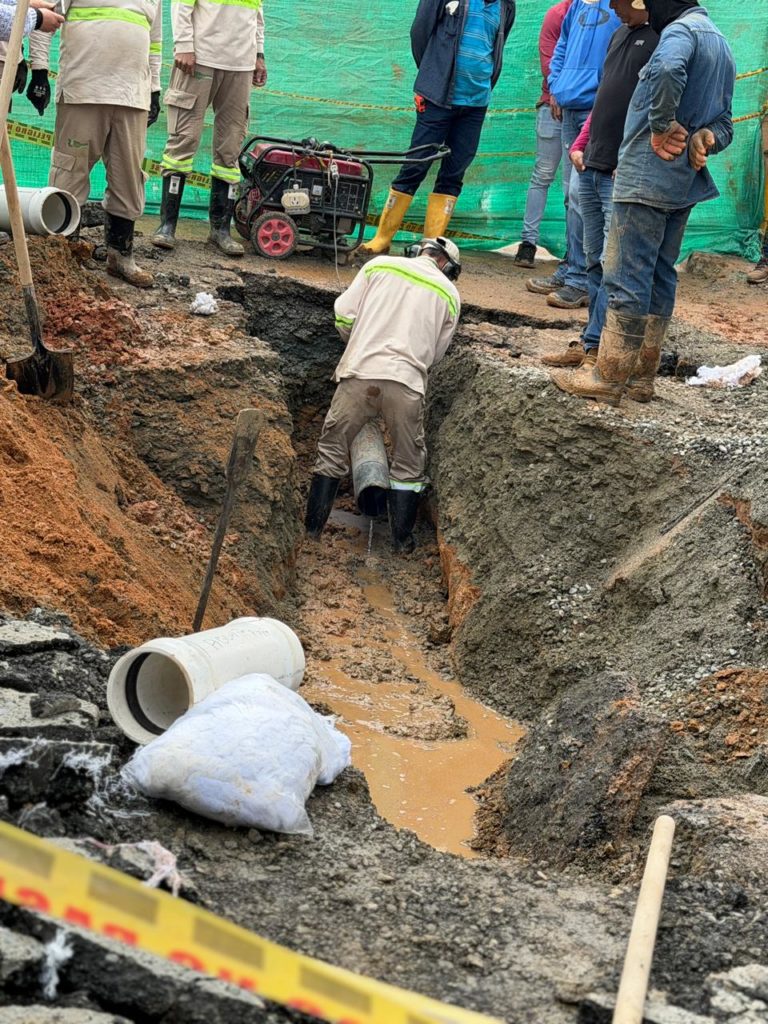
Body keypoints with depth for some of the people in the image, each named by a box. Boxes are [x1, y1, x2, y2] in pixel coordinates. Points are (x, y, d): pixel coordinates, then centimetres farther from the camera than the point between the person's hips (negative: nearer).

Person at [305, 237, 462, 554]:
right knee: (408, 465, 15)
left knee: (332, 452, 12)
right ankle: (402, 540, 17)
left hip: (359, 373, 0)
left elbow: (344, 314, 7)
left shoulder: (379, 265, 12)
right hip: (407, 383, 0)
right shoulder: (449, 294, 15)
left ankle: (312, 528, 12)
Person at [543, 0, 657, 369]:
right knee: (596, 262, 10)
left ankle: (595, 346, -3)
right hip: (591, 168, 9)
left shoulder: (663, 38, -10)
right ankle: (596, 343, 16)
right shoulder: (620, 34, 17)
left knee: (615, 264, -6)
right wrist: (580, 145, 17)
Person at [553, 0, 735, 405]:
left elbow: (668, 70, -35)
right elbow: (724, 123, 20)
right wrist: (707, 138, -2)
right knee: (660, 277, 13)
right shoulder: (720, 43, 20)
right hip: (684, 183, 10)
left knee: (627, 278, -6)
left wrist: (661, 126, -21)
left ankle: (609, 377, -2)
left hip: (647, 176, -10)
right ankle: (642, 376, 19)